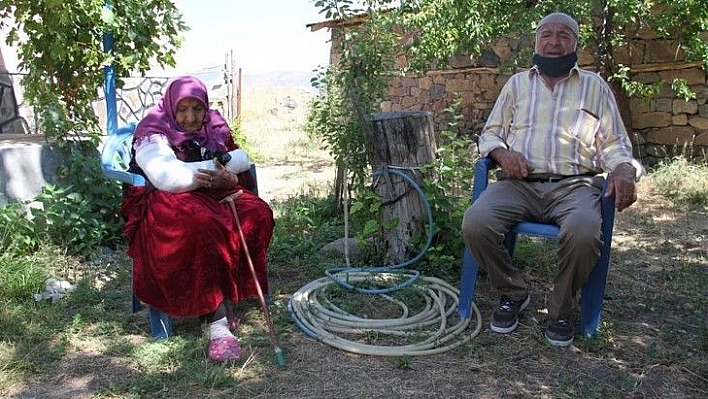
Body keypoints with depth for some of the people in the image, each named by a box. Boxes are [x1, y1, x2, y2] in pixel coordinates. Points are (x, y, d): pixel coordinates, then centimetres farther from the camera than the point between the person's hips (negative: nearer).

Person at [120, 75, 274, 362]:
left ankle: (228, 292, -17)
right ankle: (217, 324, -38)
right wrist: (216, 167, -19)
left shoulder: (214, 127, 11)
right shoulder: (153, 134, -8)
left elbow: (242, 158, 2)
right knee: (204, 228, -38)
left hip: (212, 197, 6)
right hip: (164, 202, -6)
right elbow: (167, 178, -25)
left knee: (258, 214, -21)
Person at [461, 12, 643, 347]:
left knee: (583, 231, -36)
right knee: (475, 222, -29)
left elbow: (614, 143, 15)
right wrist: (503, 153, -4)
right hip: (519, 183, 1)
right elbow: (490, 133, 20)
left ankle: (561, 308, -6)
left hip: (574, 184, -1)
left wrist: (623, 170, -9)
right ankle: (513, 293, -2)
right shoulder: (518, 83, 21)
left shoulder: (595, 86, 17)